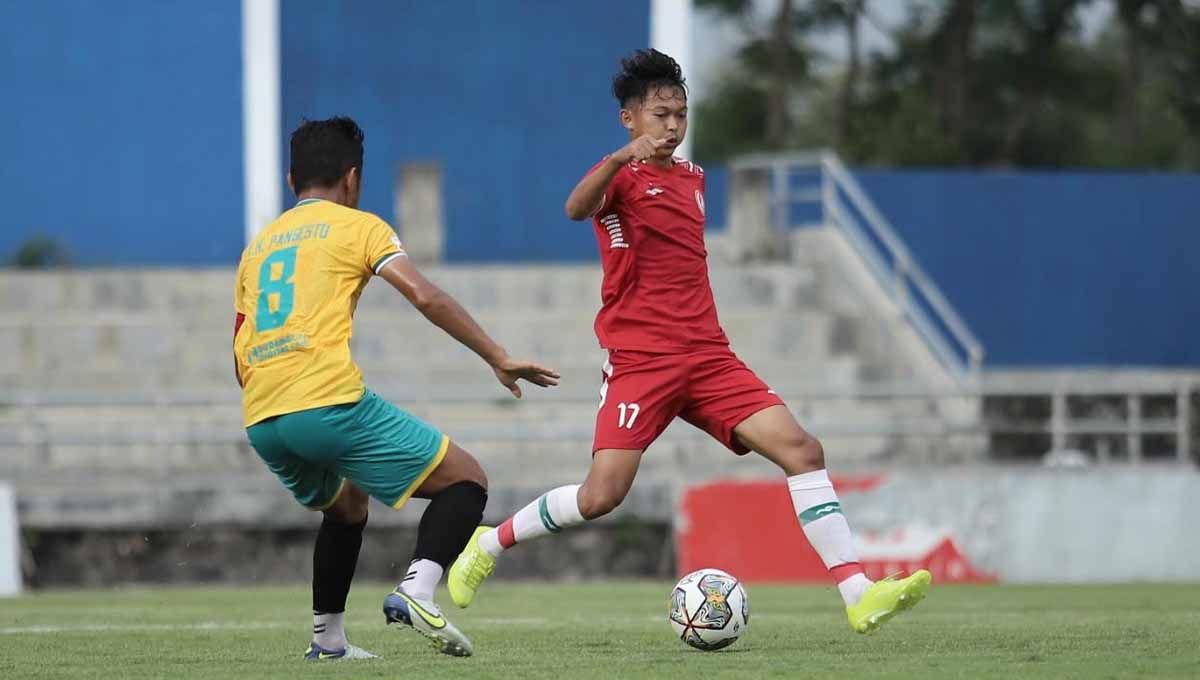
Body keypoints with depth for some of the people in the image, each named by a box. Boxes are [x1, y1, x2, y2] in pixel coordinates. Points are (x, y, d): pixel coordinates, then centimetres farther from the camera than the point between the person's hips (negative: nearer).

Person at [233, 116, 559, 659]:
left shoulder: (258, 246, 25)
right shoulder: (357, 226, 9)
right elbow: (425, 296, -5)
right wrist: (499, 359, -3)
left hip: (261, 422, 6)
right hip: (331, 403, -6)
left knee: (346, 503, 34)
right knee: (466, 481, 4)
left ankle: (327, 637, 27)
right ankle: (416, 590, -20)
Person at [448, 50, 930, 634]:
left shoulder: (692, 176, 17)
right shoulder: (622, 176, -4)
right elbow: (576, 209, -29)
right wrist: (620, 159, -46)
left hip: (707, 356, 6)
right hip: (640, 360, -6)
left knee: (802, 450, -10)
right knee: (601, 496, -14)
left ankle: (859, 596, -14)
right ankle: (487, 546, 12)